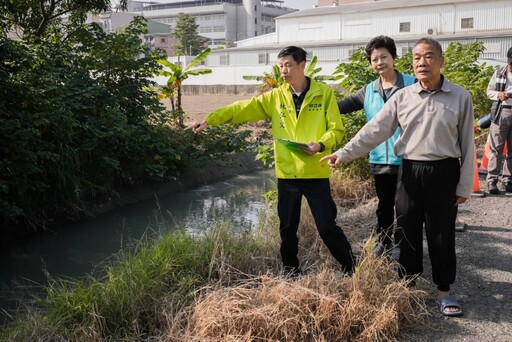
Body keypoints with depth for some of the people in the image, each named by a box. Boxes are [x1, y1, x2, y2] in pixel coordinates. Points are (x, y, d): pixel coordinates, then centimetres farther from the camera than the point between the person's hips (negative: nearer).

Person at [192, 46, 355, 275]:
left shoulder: (324, 93, -1)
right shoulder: (275, 96, 7)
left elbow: (336, 129, -1)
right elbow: (243, 108, 1)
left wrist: (320, 145, -20)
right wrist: (210, 119, -7)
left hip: (315, 172, -3)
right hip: (286, 173, 4)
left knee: (327, 226, -1)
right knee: (288, 228, 13)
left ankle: (351, 269, 17)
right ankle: (291, 272, 30)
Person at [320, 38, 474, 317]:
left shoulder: (461, 97, -3)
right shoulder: (402, 97, 1)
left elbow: (467, 144, 0)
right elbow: (374, 130, -3)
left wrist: (464, 186, -1)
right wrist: (344, 153, -13)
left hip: (444, 172, -2)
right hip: (409, 172, 2)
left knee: (441, 235, 6)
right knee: (407, 232, 10)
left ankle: (444, 291, 23)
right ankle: (407, 284, 29)